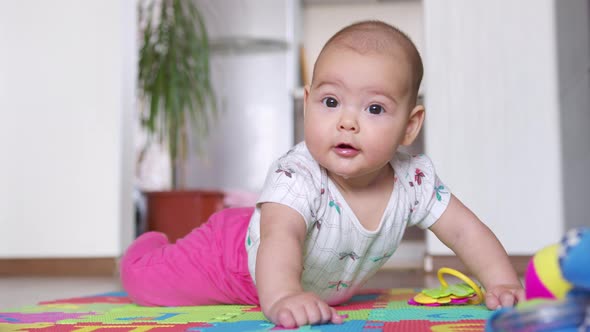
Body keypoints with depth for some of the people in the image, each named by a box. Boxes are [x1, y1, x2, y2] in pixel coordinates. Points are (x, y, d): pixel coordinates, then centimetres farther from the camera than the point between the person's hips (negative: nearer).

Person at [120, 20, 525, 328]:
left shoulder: (413, 179, -27)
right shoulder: (298, 176, -43)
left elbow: (464, 229, -19)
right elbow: (281, 234, -59)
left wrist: (502, 283, -33)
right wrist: (281, 297, -77)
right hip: (239, 255, -5)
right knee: (142, 278, -2)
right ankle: (154, 242, 32)